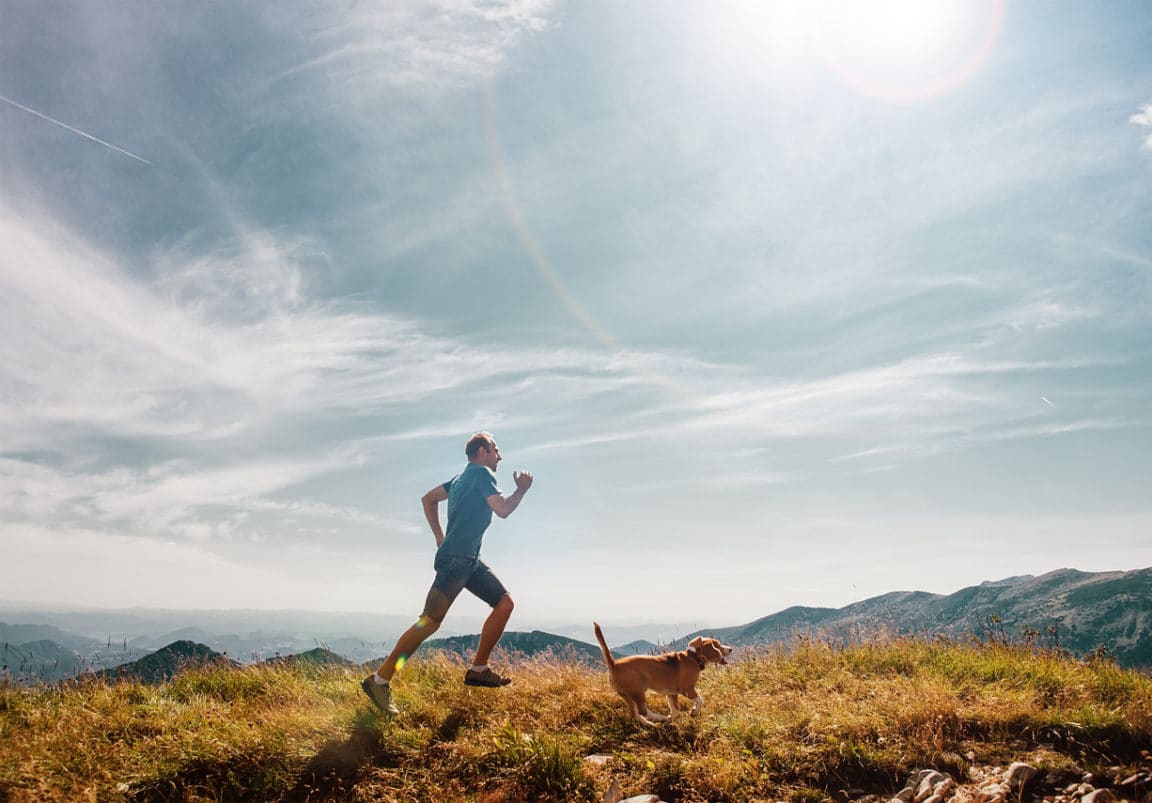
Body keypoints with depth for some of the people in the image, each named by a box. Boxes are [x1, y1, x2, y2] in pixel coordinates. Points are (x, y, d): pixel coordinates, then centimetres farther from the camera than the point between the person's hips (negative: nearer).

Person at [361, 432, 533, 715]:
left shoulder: (462, 477, 20)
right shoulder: (482, 473, -6)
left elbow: (428, 498, 25)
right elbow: (503, 509, -14)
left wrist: (440, 536, 21)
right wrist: (522, 489, 3)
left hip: (469, 560, 10)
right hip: (455, 559, -10)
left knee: (505, 603, 8)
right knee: (430, 621, -13)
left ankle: (478, 669, 11)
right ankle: (379, 680, -8)